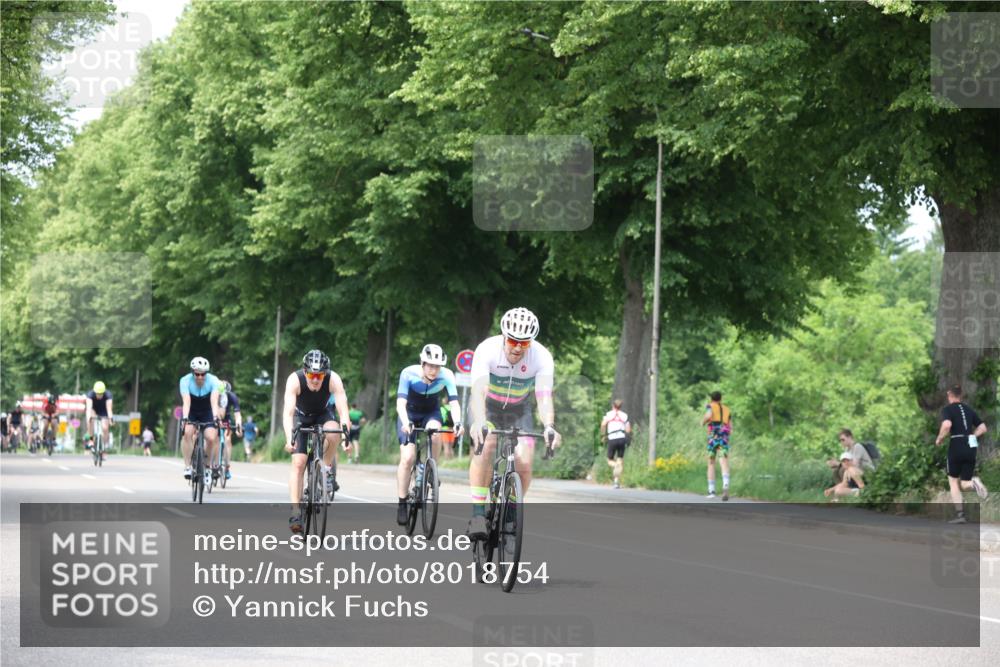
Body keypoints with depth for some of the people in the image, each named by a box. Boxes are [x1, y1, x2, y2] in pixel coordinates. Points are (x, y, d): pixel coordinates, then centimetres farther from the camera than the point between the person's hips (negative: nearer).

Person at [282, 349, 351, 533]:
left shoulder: (334, 380, -30)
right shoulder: (295, 380, -32)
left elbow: (343, 410, -36)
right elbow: (288, 412, -39)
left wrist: (346, 434, -51)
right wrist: (289, 438, -53)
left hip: (323, 414, 1)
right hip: (301, 416, -1)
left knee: (333, 433, -35)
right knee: (298, 463, -15)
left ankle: (328, 471, -9)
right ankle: (295, 512, -13)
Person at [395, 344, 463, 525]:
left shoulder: (446, 376, -24)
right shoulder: (409, 374, -28)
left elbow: (454, 403, -29)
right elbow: (401, 403, -35)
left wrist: (457, 423, -48)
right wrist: (405, 423, -52)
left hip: (431, 413, 2)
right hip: (409, 415, -1)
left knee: (435, 432, -34)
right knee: (407, 457, -17)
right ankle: (401, 504, -7)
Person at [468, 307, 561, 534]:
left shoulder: (541, 357, -26)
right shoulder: (487, 350, -30)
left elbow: (544, 396, -34)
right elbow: (478, 390, -42)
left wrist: (549, 426, -53)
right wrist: (479, 422, -60)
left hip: (519, 410, 2)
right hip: (488, 407, -2)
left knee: (524, 465, -14)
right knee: (484, 448, -30)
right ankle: (478, 513, -25)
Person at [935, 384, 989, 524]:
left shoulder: (947, 409, -1)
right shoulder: (969, 409, 15)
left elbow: (947, 424, -21)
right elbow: (983, 428, 14)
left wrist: (939, 439, -5)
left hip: (956, 446, -4)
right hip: (971, 447, 4)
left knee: (953, 481, 12)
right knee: (963, 484, 9)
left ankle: (959, 514, 1)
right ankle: (974, 483, -28)